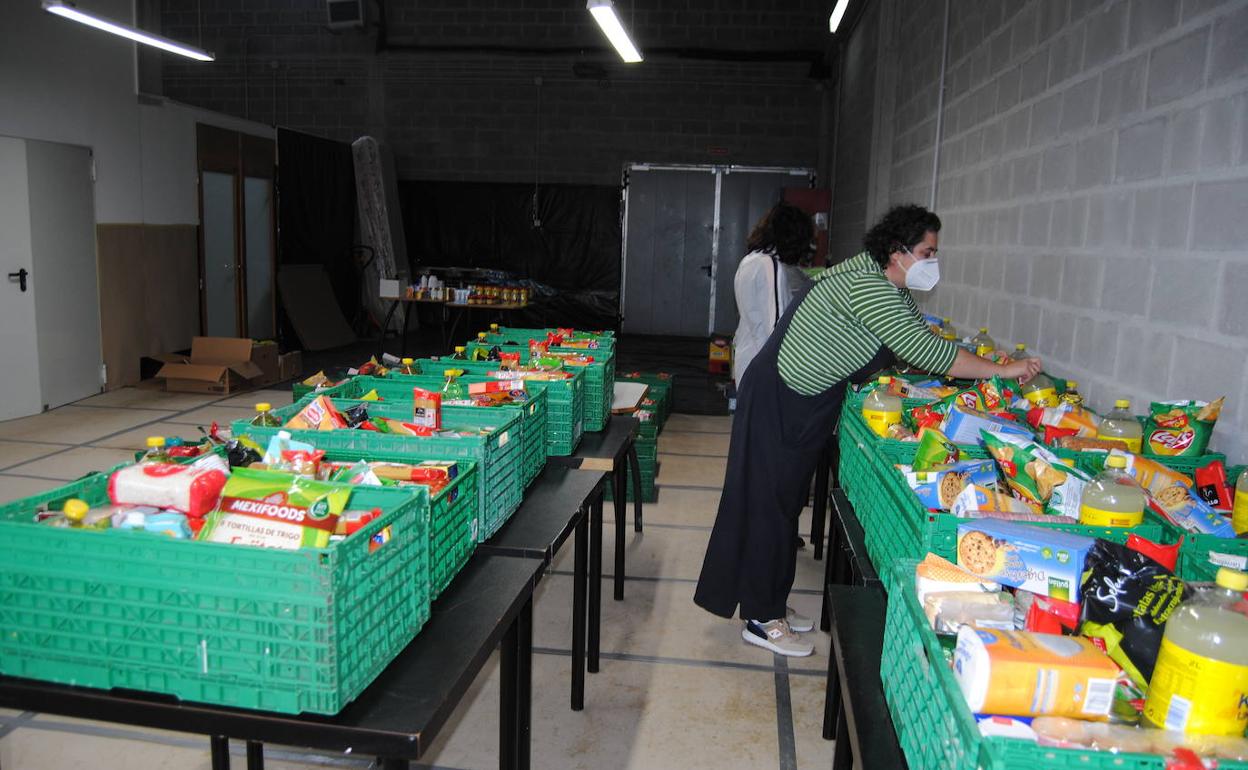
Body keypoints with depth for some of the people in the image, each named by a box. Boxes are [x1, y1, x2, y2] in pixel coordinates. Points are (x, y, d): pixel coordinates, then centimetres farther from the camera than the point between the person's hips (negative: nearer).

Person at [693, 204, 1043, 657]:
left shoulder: (891, 288, 8)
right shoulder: (866, 287, -25)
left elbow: (915, 342, 13)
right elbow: (922, 351, -31)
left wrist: (981, 364, 0)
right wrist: (1002, 370, -24)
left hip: (803, 406, 10)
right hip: (776, 402, -10)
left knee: (786, 502, 16)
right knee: (769, 504, -1)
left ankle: (771, 604, 29)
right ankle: (762, 621, 10)